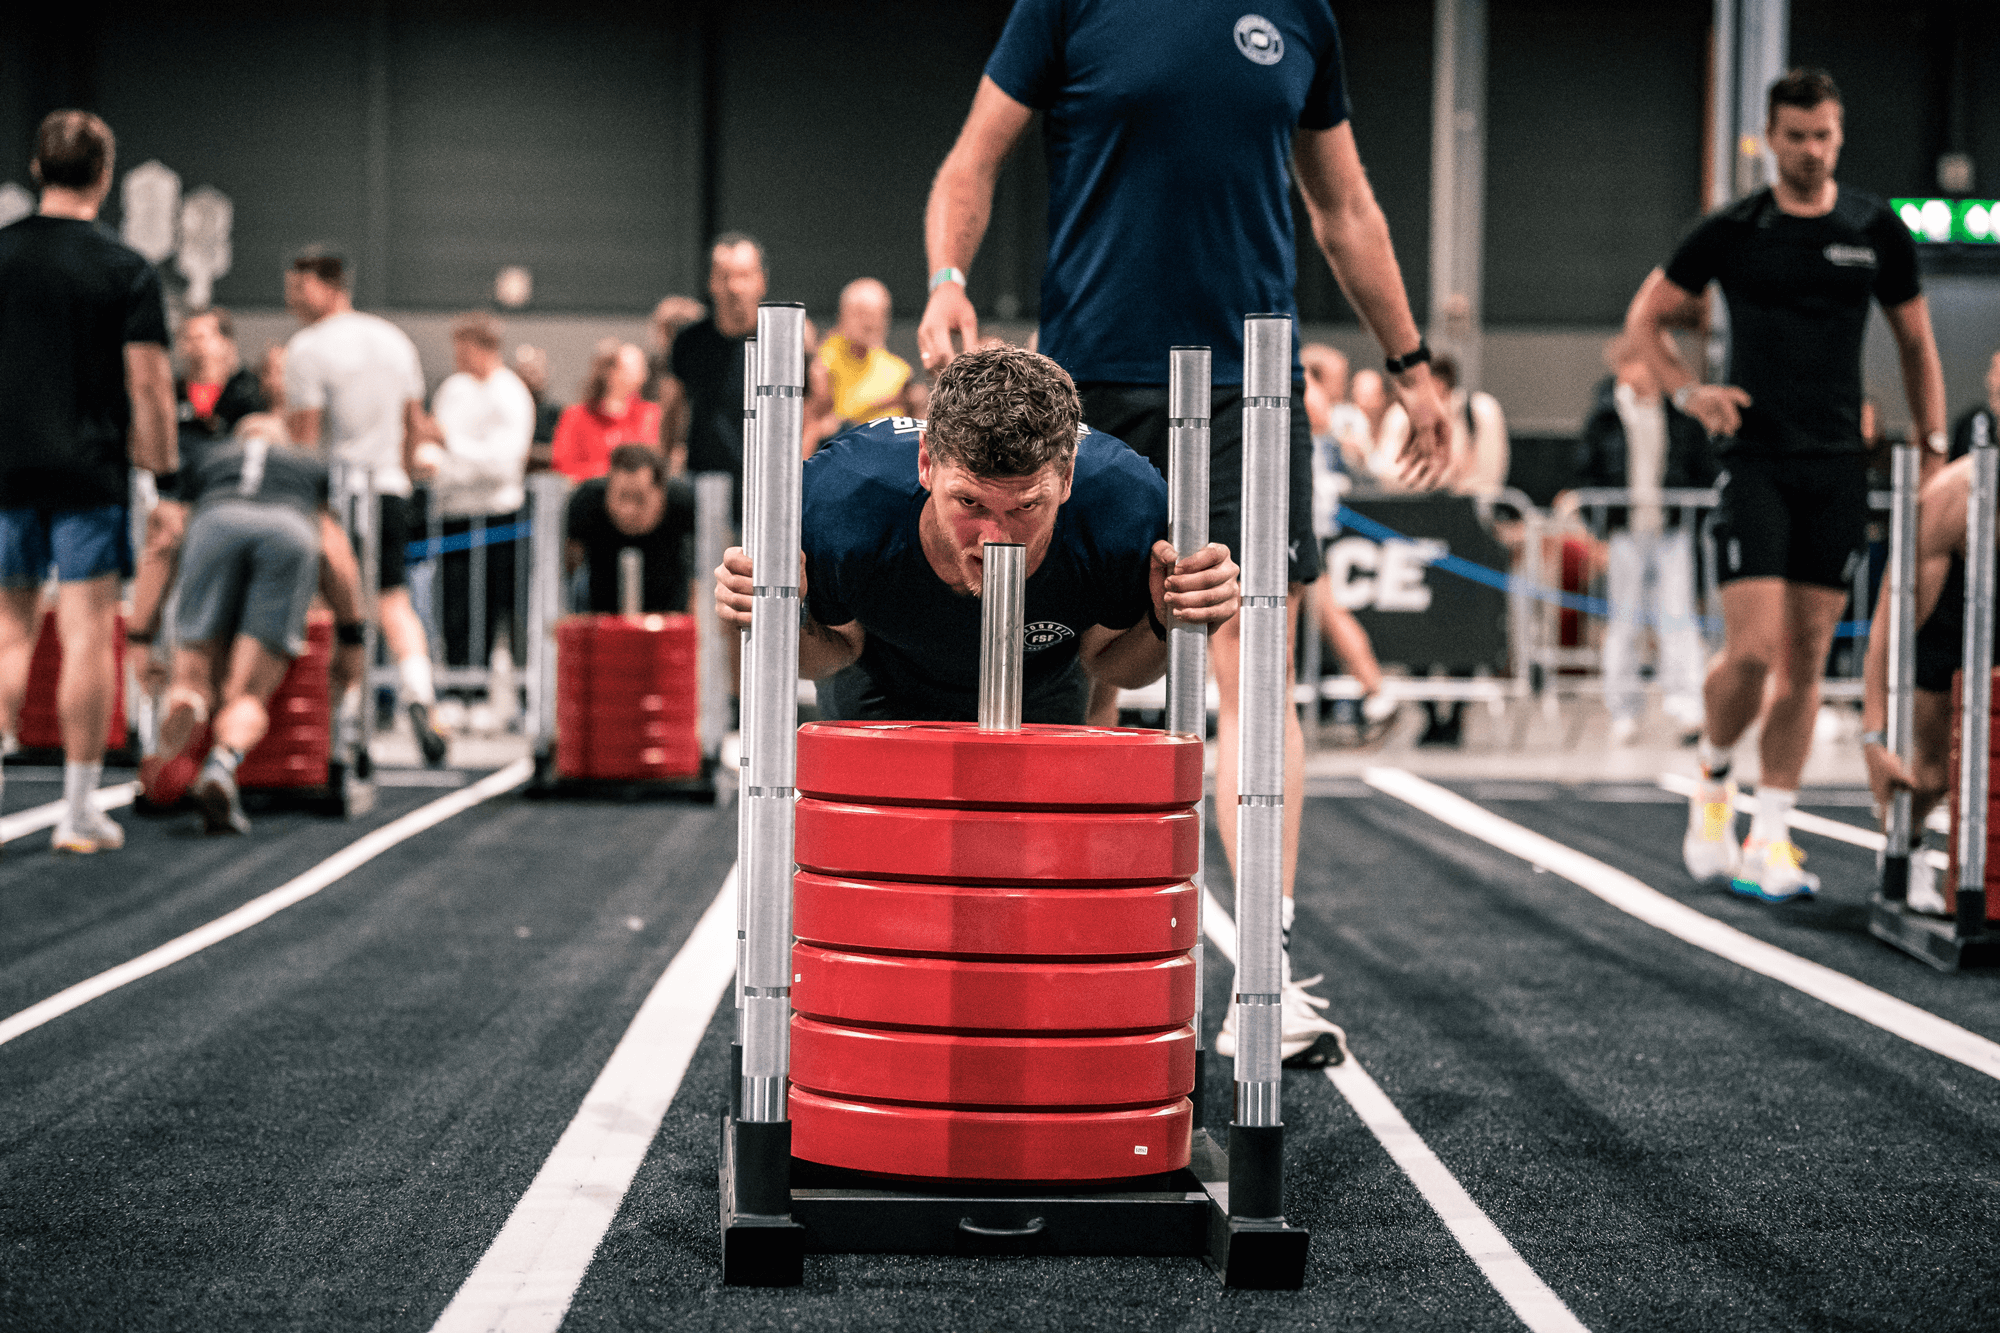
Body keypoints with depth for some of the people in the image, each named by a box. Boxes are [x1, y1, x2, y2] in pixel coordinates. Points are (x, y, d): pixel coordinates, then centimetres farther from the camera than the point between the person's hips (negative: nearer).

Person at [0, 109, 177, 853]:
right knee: (87, 635, 0)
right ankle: (78, 813, 2)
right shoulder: (126, 271, -5)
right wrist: (164, 478, 1)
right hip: (90, 472, -3)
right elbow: (148, 385, -7)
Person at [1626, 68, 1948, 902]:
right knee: (1753, 649, -13)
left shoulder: (1877, 232, 6)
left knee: (1807, 659, 2)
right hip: (1754, 459, -2)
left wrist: (1934, 447, 8)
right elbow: (1644, 319, 10)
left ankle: (1769, 836, 8)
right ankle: (1713, 782, 15)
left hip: (1837, 466, 2)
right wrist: (1686, 392, -6)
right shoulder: (1730, 233, 1)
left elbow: (1915, 343, 15)